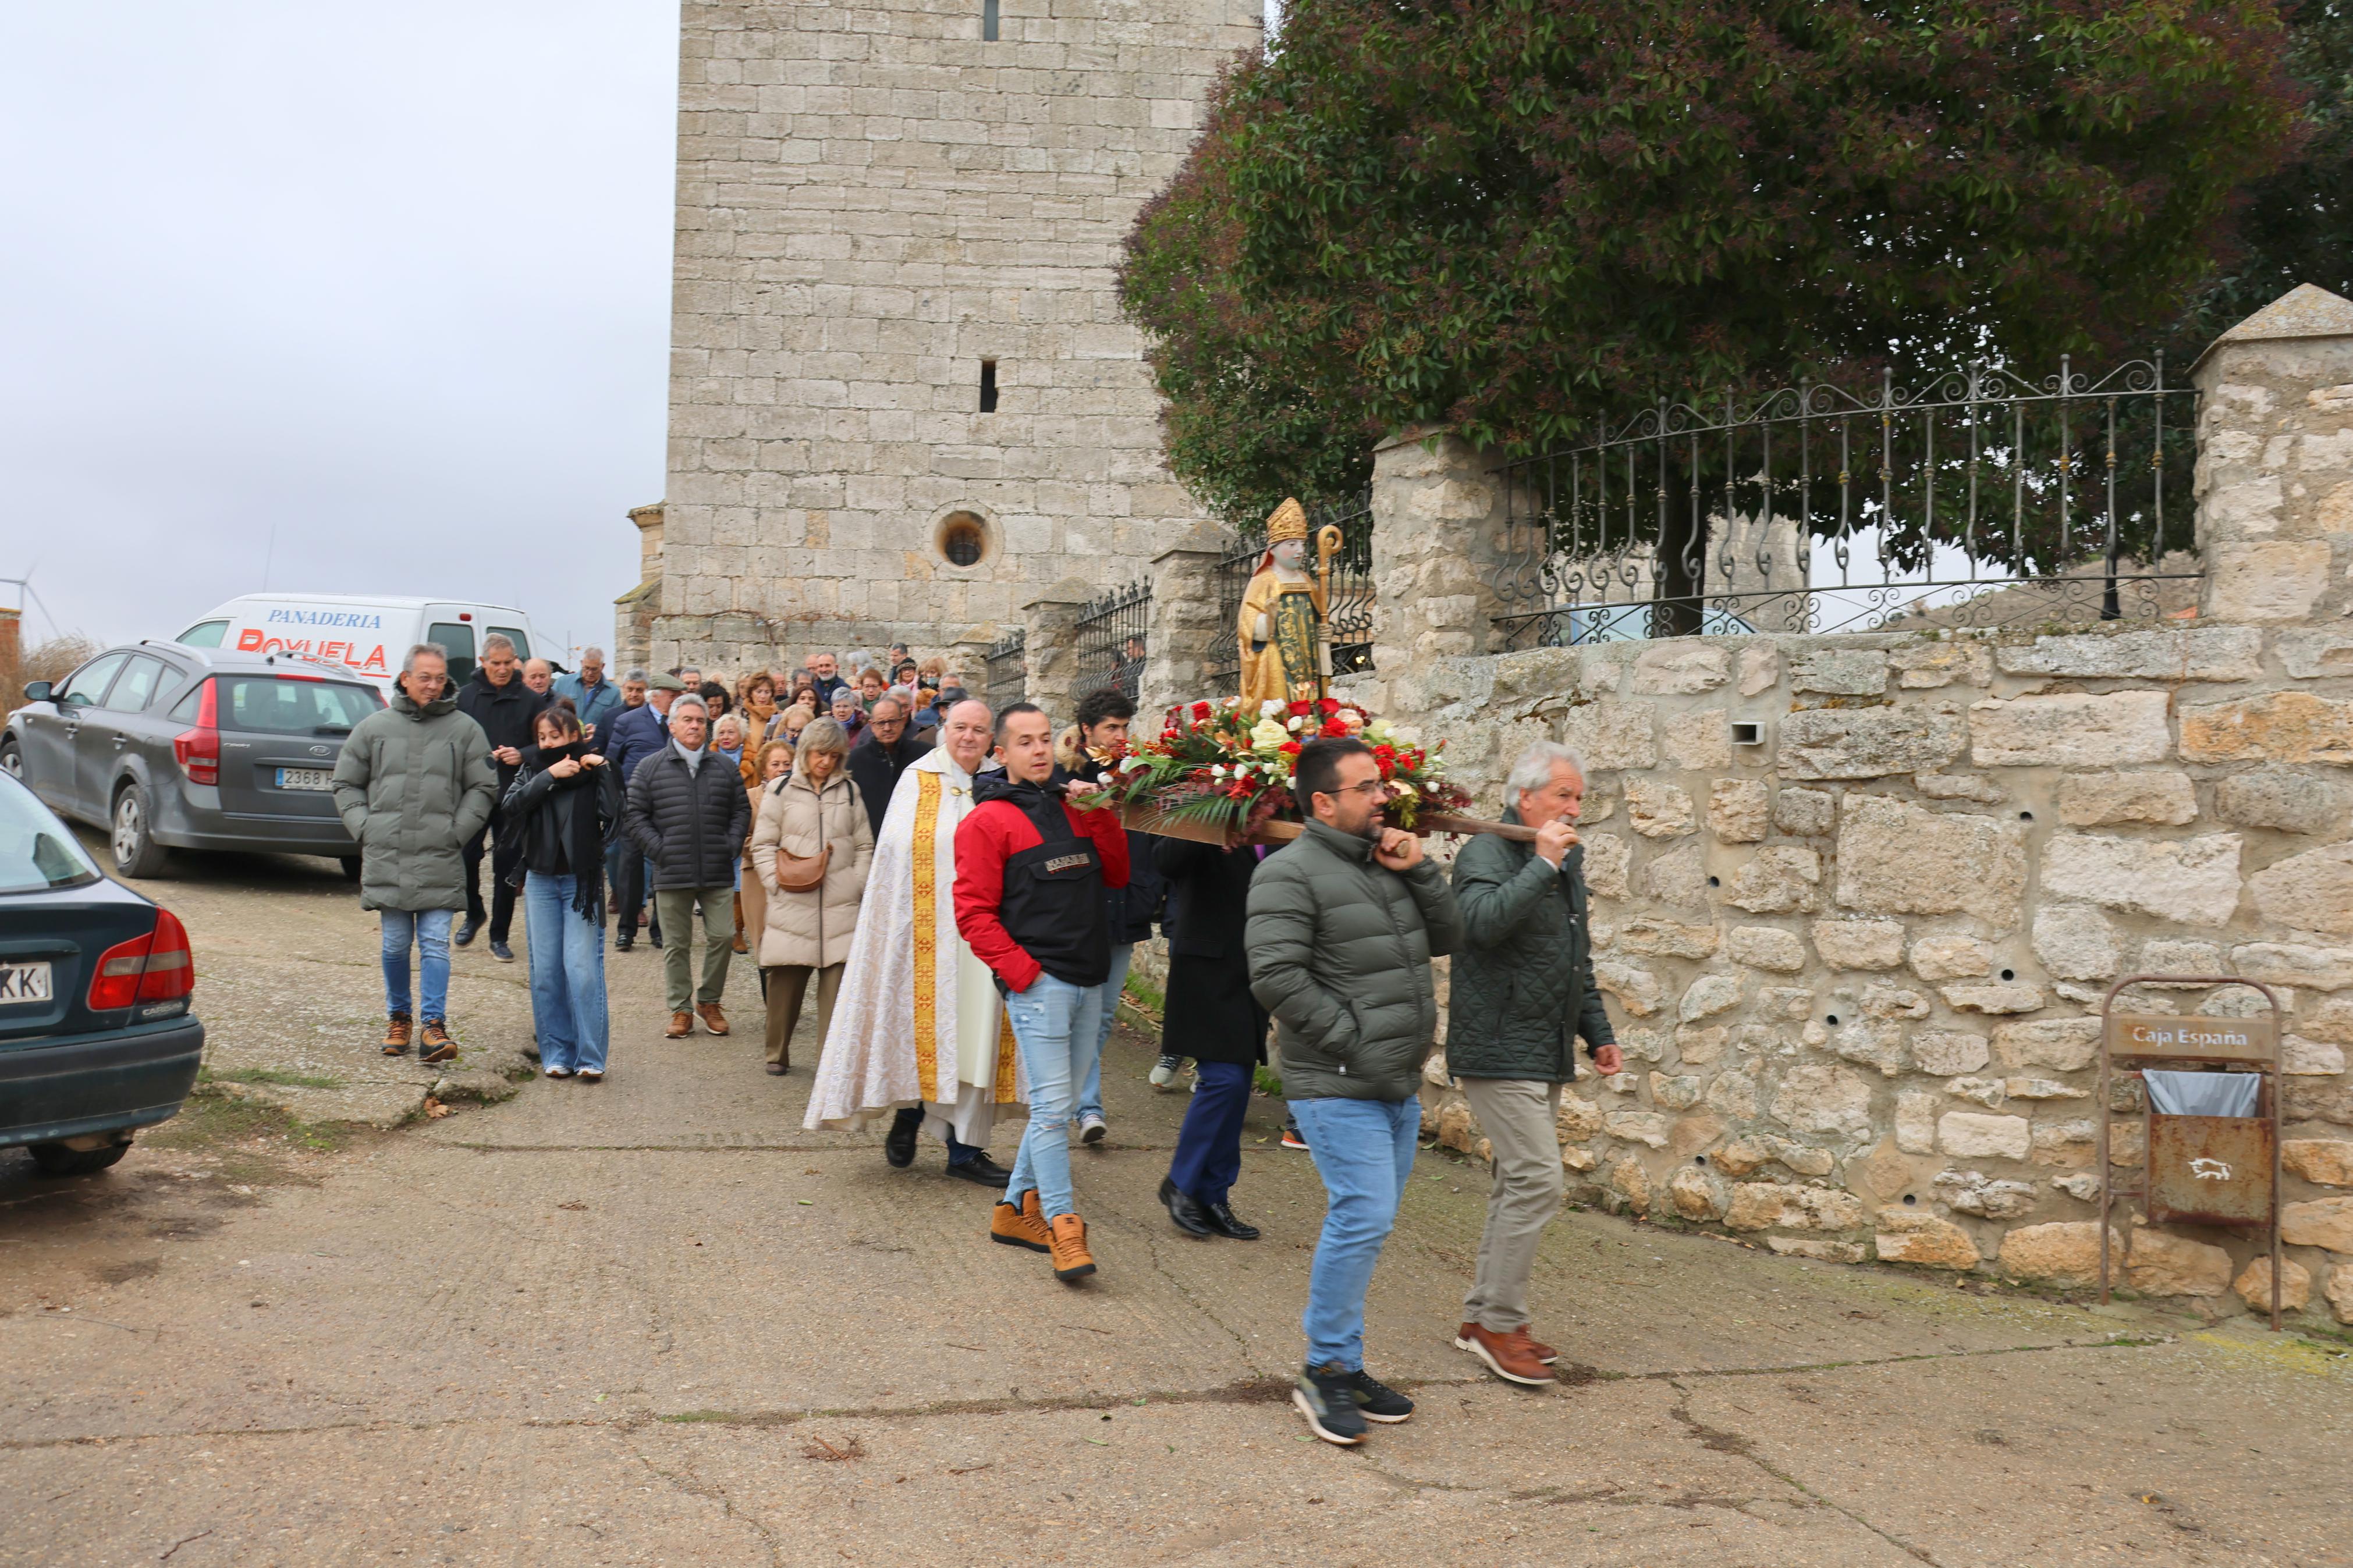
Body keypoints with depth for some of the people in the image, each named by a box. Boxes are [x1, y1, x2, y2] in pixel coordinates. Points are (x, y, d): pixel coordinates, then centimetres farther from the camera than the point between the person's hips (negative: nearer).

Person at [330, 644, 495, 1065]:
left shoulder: (465, 730, 5)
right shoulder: (374, 727, 8)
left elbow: (482, 789, 8)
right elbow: (346, 784, 15)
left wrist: (457, 832, -3)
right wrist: (364, 829, 3)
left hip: (440, 861, -1)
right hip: (386, 858, 1)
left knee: (435, 944, -4)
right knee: (395, 945, 8)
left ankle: (435, 1026, -2)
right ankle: (399, 1018, 23)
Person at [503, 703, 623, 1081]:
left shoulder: (592, 771, -1)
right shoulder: (533, 768, 8)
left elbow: (611, 814, -13)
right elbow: (512, 805, -9)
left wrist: (603, 769, -16)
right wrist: (549, 776, -16)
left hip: (582, 880, -3)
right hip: (541, 880, 3)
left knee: (583, 969, -8)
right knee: (545, 970, 4)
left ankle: (591, 1056, -3)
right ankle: (556, 1053, 13)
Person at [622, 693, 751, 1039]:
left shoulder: (724, 769, 10)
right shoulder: (651, 767, 4)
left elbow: (741, 810, 15)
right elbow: (635, 814, 3)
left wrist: (731, 846, 2)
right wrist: (658, 849, -6)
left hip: (717, 872, 2)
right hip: (672, 874, -1)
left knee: (722, 936, -1)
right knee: (676, 944, 5)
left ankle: (709, 1001, 18)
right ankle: (681, 1009, 15)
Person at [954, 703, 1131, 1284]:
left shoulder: (1071, 810, 16)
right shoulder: (987, 821, -4)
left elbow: (1116, 874, 14)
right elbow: (974, 912, -8)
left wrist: (1100, 814, 3)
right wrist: (1021, 970, -13)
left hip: (1088, 982, 7)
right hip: (1038, 983, -7)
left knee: (1058, 1105, 13)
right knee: (1052, 1106, -8)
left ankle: (1017, 1209, 24)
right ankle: (1063, 1226, -1)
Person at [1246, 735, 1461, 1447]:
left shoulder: (1386, 858, 14)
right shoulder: (1291, 873, -12)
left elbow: (1447, 937, 14)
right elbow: (1275, 976, -21)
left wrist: (1418, 871, -1)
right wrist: (1349, 1037, -18)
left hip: (1399, 1086, 9)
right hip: (1338, 1088, -8)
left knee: (1367, 1222, 13)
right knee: (1364, 1218, -13)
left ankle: (1344, 1363, 24)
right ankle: (1328, 1371, 0)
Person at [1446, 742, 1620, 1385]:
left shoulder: (1567, 862, 16)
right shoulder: (1487, 854, -10)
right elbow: (1484, 921, -32)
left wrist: (1597, 1033, 21)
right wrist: (1541, 864, -26)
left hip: (1546, 1054, 9)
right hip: (1499, 1050, -9)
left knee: (1519, 1184, 12)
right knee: (1538, 1180, -13)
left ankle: (1482, 1318, 21)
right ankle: (1500, 1325, -3)